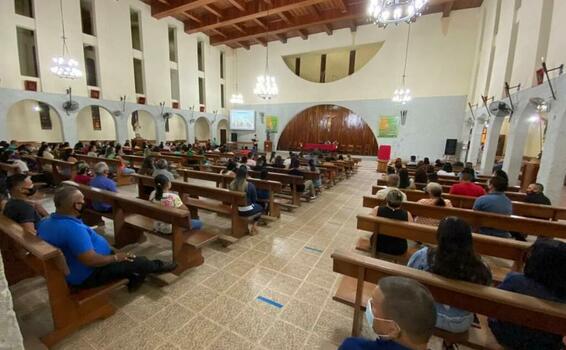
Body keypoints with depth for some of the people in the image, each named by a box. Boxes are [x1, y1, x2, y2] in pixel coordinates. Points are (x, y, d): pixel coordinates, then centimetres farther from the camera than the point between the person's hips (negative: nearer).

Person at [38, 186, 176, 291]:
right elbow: (91, 260, -34)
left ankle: (134, 277, 25)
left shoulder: (46, 223, -3)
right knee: (140, 262, -2)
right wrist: (115, 258, -18)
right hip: (87, 276, -10)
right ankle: (158, 266, 23)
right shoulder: (73, 228, -34)